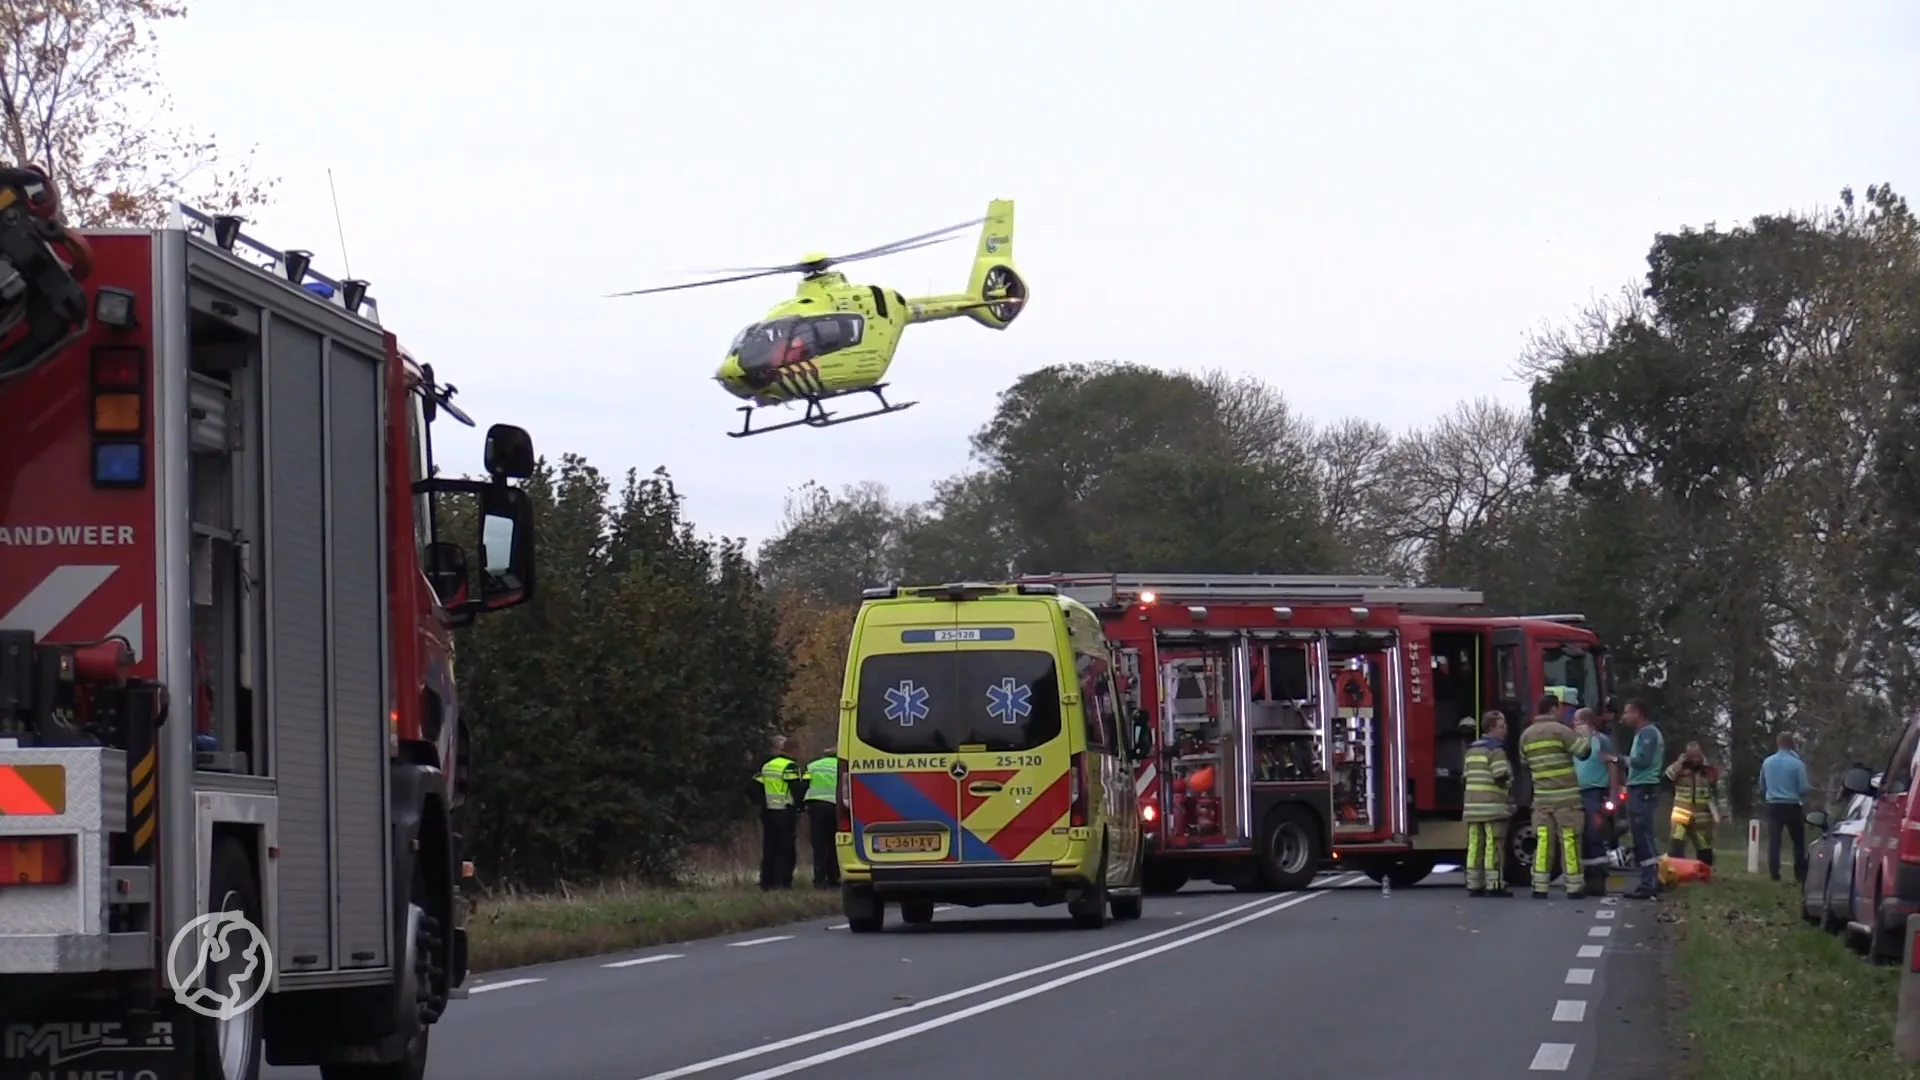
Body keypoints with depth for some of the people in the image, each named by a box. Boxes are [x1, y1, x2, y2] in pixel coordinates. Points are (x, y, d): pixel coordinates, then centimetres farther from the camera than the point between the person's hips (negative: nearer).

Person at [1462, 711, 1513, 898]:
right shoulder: (1496, 749, -9)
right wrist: (1508, 782, 4)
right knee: (1494, 846, -6)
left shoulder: (1472, 749, 17)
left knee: (1475, 845, 7)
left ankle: (1474, 885, 7)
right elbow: (1501, 777, -16)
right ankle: (1494, 885, -7)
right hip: (1493, 806, -8)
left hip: (1472, 806, 8)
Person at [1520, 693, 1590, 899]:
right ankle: (1574, 886, 2)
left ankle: (1539, 886, 0)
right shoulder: (1560, 731, -10)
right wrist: (1585, 733, 8)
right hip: (1565, 796, -5)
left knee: (1543, 841, 4)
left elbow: (1525, 763, 18)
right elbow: (1583, 750, -11)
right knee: (1569, 841, 0)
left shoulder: (1526, 735, 9)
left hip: (1541, 797, 5)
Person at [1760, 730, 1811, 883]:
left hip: (1773, 806, 3)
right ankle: (1801, 874, 6)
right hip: (1792, 806, -3)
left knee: (1774, 841, 4)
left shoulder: (1767, 762, 2)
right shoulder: (1797, 764, -11)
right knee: (1798, 842, 8)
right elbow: (1803, 789, -9)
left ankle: (1774, 873, -1)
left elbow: (1762, 786, 13)